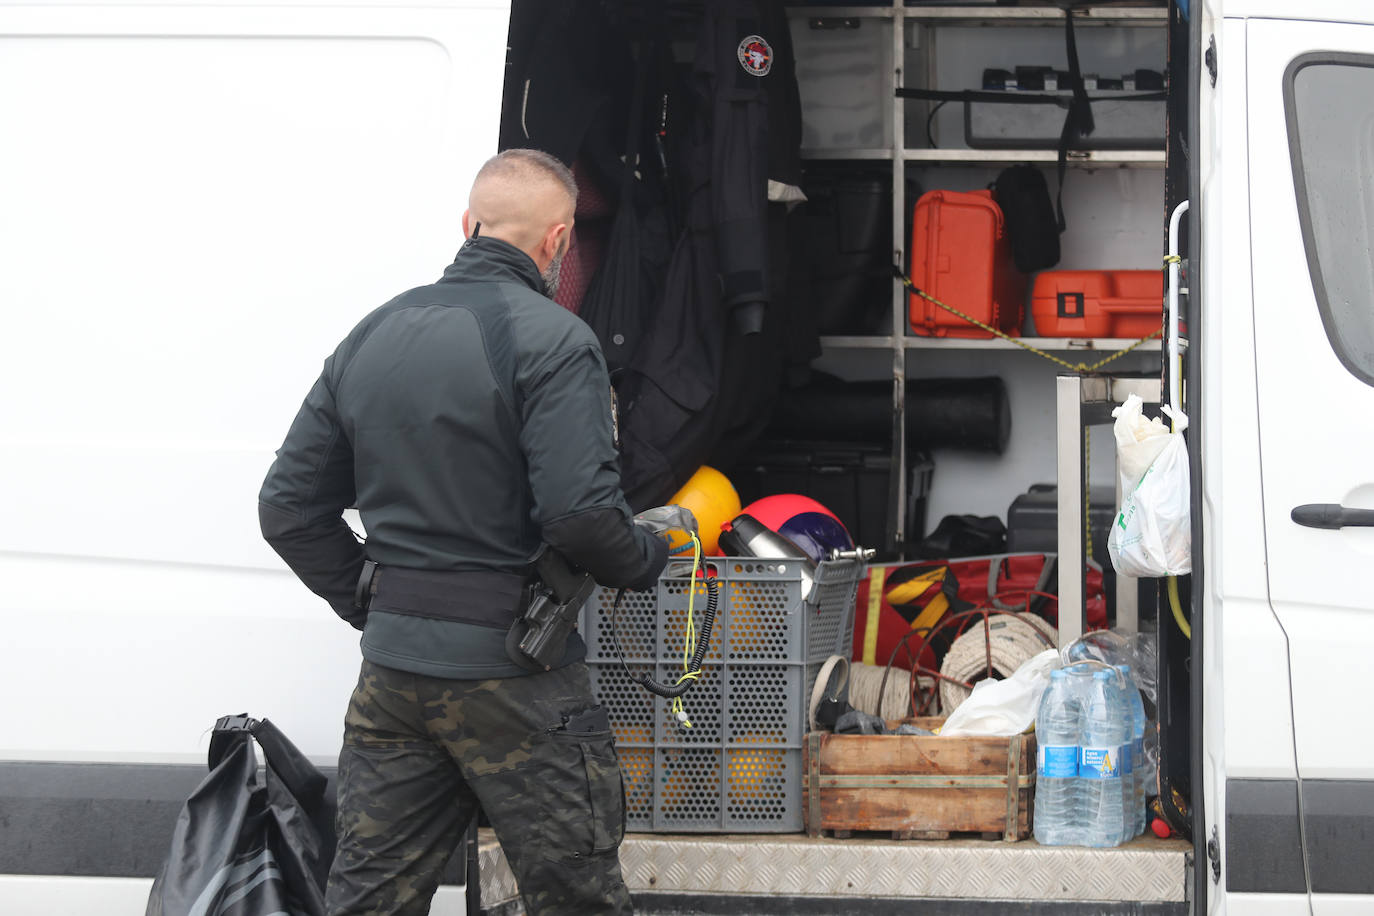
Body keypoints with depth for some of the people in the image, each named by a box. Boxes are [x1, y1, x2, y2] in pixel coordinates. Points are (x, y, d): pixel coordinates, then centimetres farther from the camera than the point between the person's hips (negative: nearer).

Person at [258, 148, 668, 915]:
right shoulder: (552, 340, -11)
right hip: (513, 672, -6)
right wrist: (648, 559, -2)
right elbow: (582, 511, -21)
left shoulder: (372, 336, 11)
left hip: (390, 670, 6)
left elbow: (289, 509, 12)